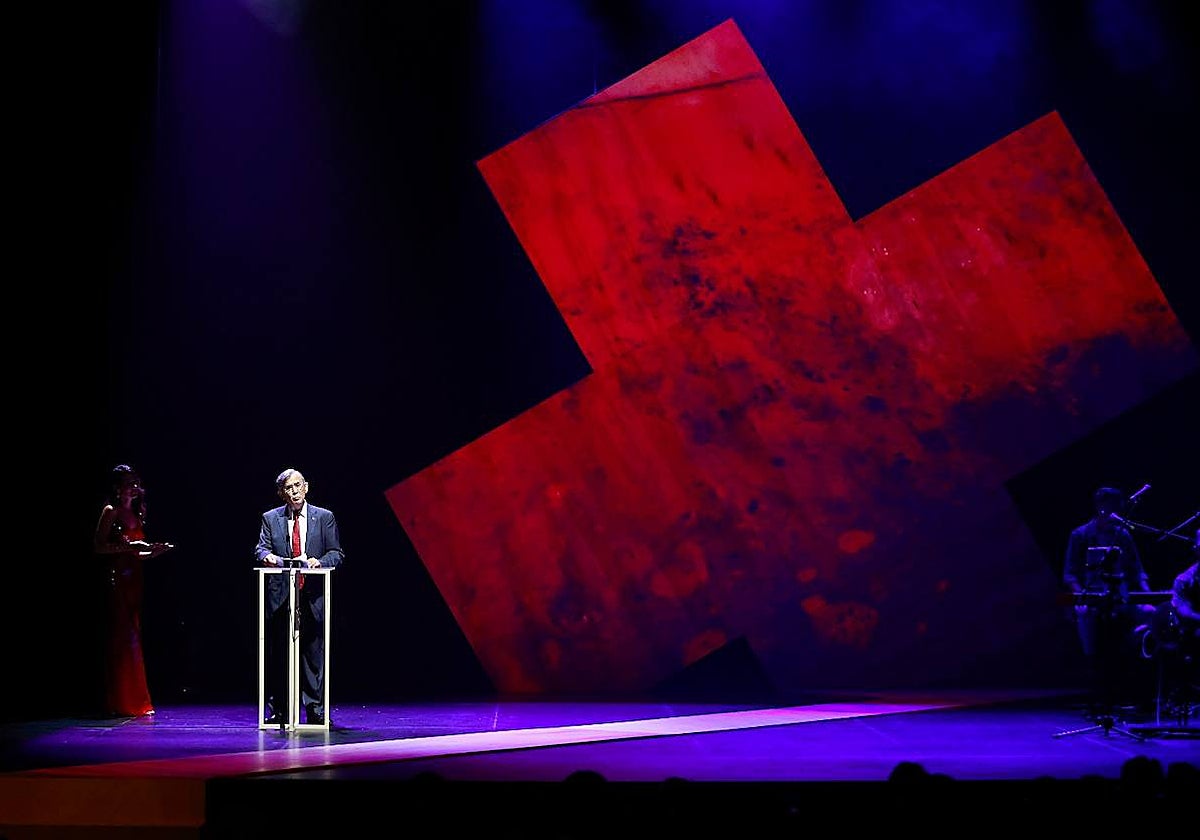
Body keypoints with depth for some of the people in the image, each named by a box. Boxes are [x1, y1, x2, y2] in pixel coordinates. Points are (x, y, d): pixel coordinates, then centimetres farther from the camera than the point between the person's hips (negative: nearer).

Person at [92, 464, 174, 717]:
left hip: (133, 580, 7)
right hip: (117, 580, -7)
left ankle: (135, 701, 10)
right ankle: (124, 703, -6)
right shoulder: (111, 511, -4)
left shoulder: (136, 513, 17)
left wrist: (153, 551, 7)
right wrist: (129, 546, -18)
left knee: (132, 638, 7)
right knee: (123, 639, -8)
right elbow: (99, 547, -11)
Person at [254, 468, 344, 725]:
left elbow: (336, 554, 4)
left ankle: (315, 709, 4)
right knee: (278, 654, 2)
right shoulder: (271, 519, 11)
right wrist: (267, 556, -19)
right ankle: (277, 710, 8)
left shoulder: (324, 517, 9)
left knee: (314, 653, -1)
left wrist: (320, 561, -16)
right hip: (280, 595, 1)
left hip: (313, 597, -1)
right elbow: (261, 549, 4)